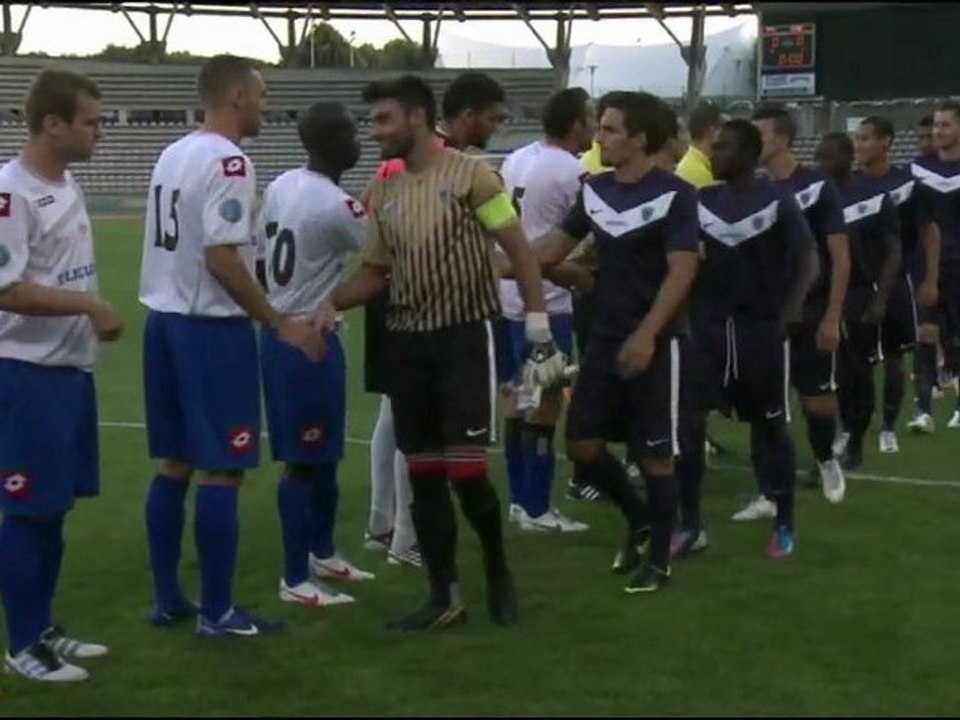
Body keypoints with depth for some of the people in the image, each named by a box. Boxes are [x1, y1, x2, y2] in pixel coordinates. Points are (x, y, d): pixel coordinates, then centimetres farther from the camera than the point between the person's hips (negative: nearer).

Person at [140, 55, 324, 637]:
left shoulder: (173, 155, 12)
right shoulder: (228, 161, -15)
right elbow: (221, 259, -22)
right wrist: (281, 324, -17)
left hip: (163, 319, 9)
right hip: (211, 327, -9)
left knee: (174, 464, 14)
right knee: (222, 470, -2)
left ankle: (168, 598, 20)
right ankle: (217, 612, 2)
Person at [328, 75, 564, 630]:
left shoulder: (470, 176, -7)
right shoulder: (384, 193, 10)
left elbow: (521, 252, -7)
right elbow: (375, 274, 16)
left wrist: (540, 332, -12)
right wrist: (323, 306, -1)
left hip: (466, 338, -6)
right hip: (410, 343, 6)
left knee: (465, 471, -10)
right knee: (424, 475, 6)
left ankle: (498, 571, 16)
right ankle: (445, 598, 15)